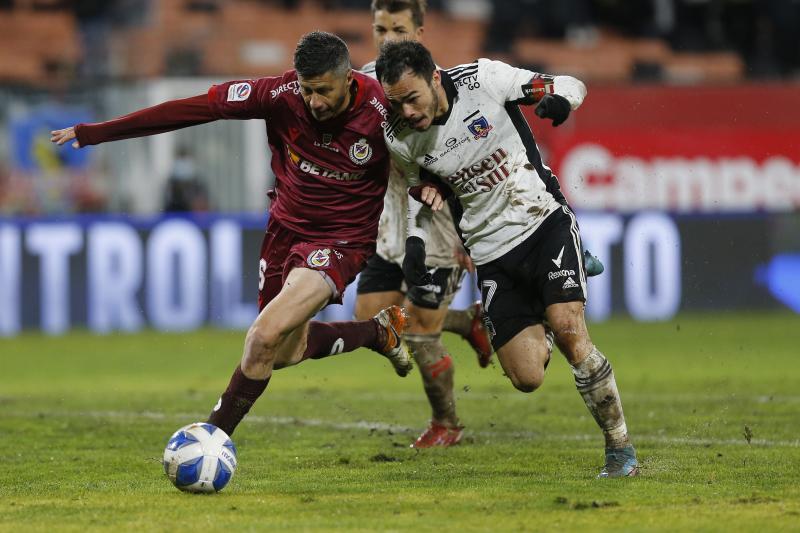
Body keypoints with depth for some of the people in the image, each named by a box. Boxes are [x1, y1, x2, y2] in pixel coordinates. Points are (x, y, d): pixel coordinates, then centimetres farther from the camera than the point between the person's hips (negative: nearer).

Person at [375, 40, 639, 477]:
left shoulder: (484, 79, -15)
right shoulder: (400, 140, -7)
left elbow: (572, 86, -5)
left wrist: (560, 97, -28)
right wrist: (415, 240, -1)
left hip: (545, 222, -3)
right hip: (492, 253, 3)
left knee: (568, 329, -23)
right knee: (526, 379, -6)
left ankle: (620, 449, -10)